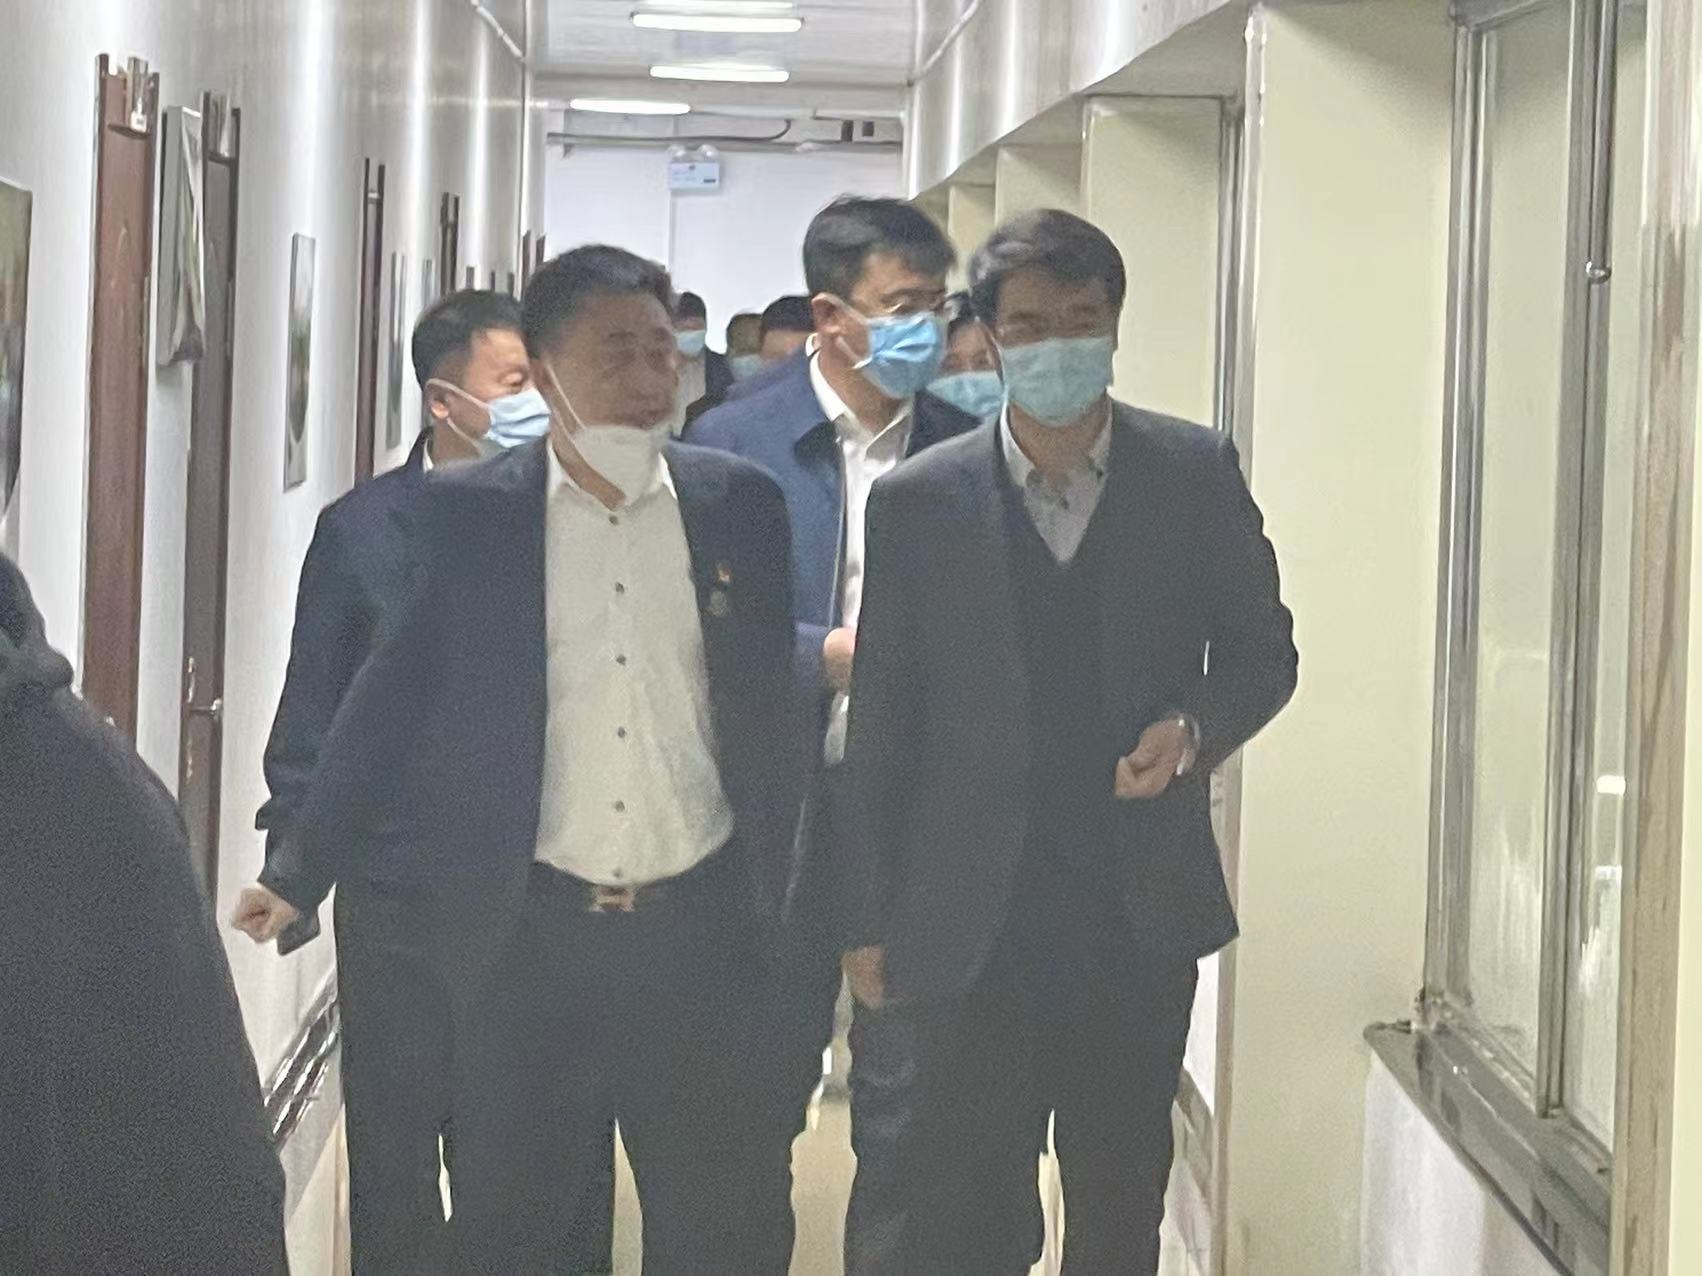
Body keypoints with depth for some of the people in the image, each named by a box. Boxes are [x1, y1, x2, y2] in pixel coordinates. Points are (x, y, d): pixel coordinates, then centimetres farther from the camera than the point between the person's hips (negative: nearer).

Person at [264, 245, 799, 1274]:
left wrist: (780, 903, 5)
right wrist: (301, 870, -2)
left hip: (701, 930, 1)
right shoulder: (465, 516, -1)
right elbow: (391, 702, 2)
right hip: (528, 935, -1)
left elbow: (774, 710, 8)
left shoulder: (741, 504, 4)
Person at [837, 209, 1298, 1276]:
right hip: (972, 927, -1)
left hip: (1144, 914, 2)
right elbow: (880, 726, 1)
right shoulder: (918, 503, -3)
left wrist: (1194, 729, -13)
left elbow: (1263, 651, 9)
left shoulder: (1195, 475, 0)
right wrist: (868, 923, 1)